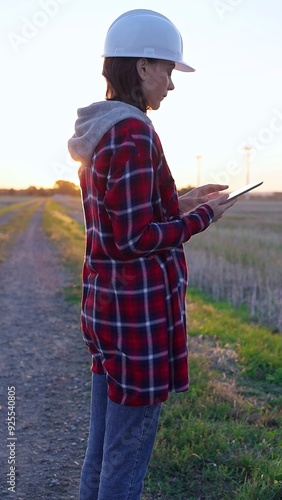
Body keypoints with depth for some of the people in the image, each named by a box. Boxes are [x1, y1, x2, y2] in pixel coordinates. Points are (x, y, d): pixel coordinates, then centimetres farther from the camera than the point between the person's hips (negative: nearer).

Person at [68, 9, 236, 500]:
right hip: (140, 309, -9)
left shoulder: (96, 134, 12)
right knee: (128, 455, 5)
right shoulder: (133, 134, -17)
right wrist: (202, 217, -6)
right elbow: (135, 238, -19)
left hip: (103, 299, 10)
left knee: (103, 445, 19)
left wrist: (178, 202, 15)